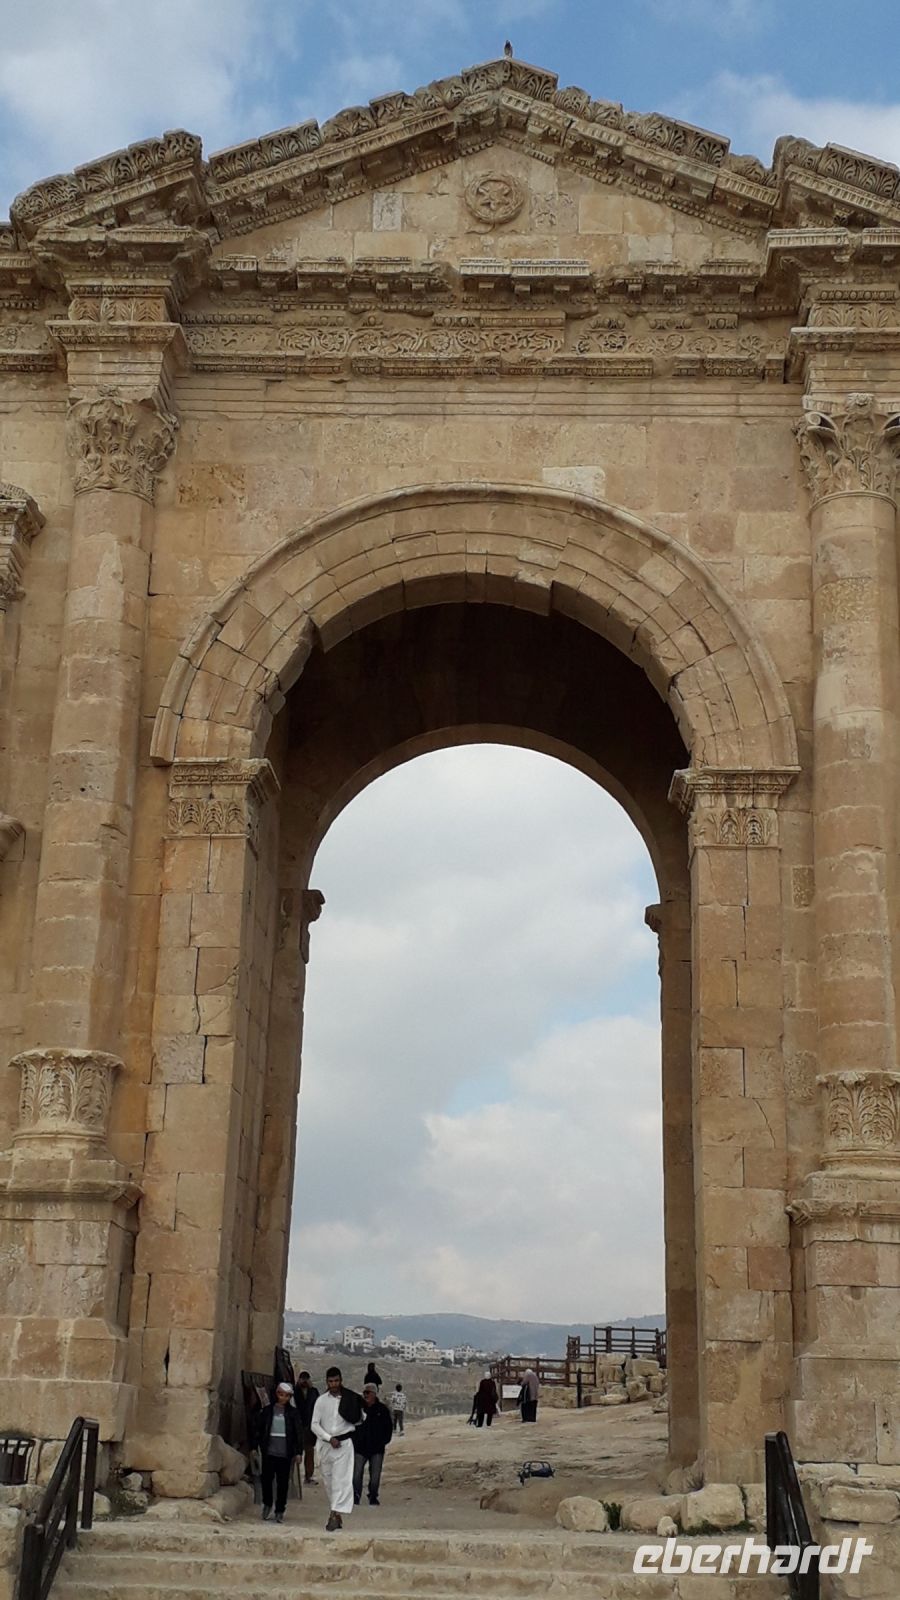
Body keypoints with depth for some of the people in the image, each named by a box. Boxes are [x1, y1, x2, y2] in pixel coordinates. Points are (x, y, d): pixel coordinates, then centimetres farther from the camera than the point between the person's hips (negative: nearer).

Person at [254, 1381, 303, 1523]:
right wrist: (256, 1447, 3)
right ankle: (267, 1504, 26)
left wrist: (298, 1452, -1)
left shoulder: (292, 1413, 2)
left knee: (283, 1483, 3)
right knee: (267, 1479, 2)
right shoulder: (267, 1410, 4)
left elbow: (298, 1433, 3)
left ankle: (280, 1511, 15)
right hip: (269, 1451, 1)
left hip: (285, 1453, -1)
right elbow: (259, 1429, 8)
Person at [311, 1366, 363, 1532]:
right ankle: (336, 1515, 18)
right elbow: (315, 1425, -1)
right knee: (328, 1481, 7)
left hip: (344, 1444, -3)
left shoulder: (350, 1399, 0)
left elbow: (359, 1419, 9)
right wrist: (329, 1438, -11)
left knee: (341, 1480, -13)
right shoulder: (321, 1400, 2)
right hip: (324, 1444, 3)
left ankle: (335, 1515, -20)